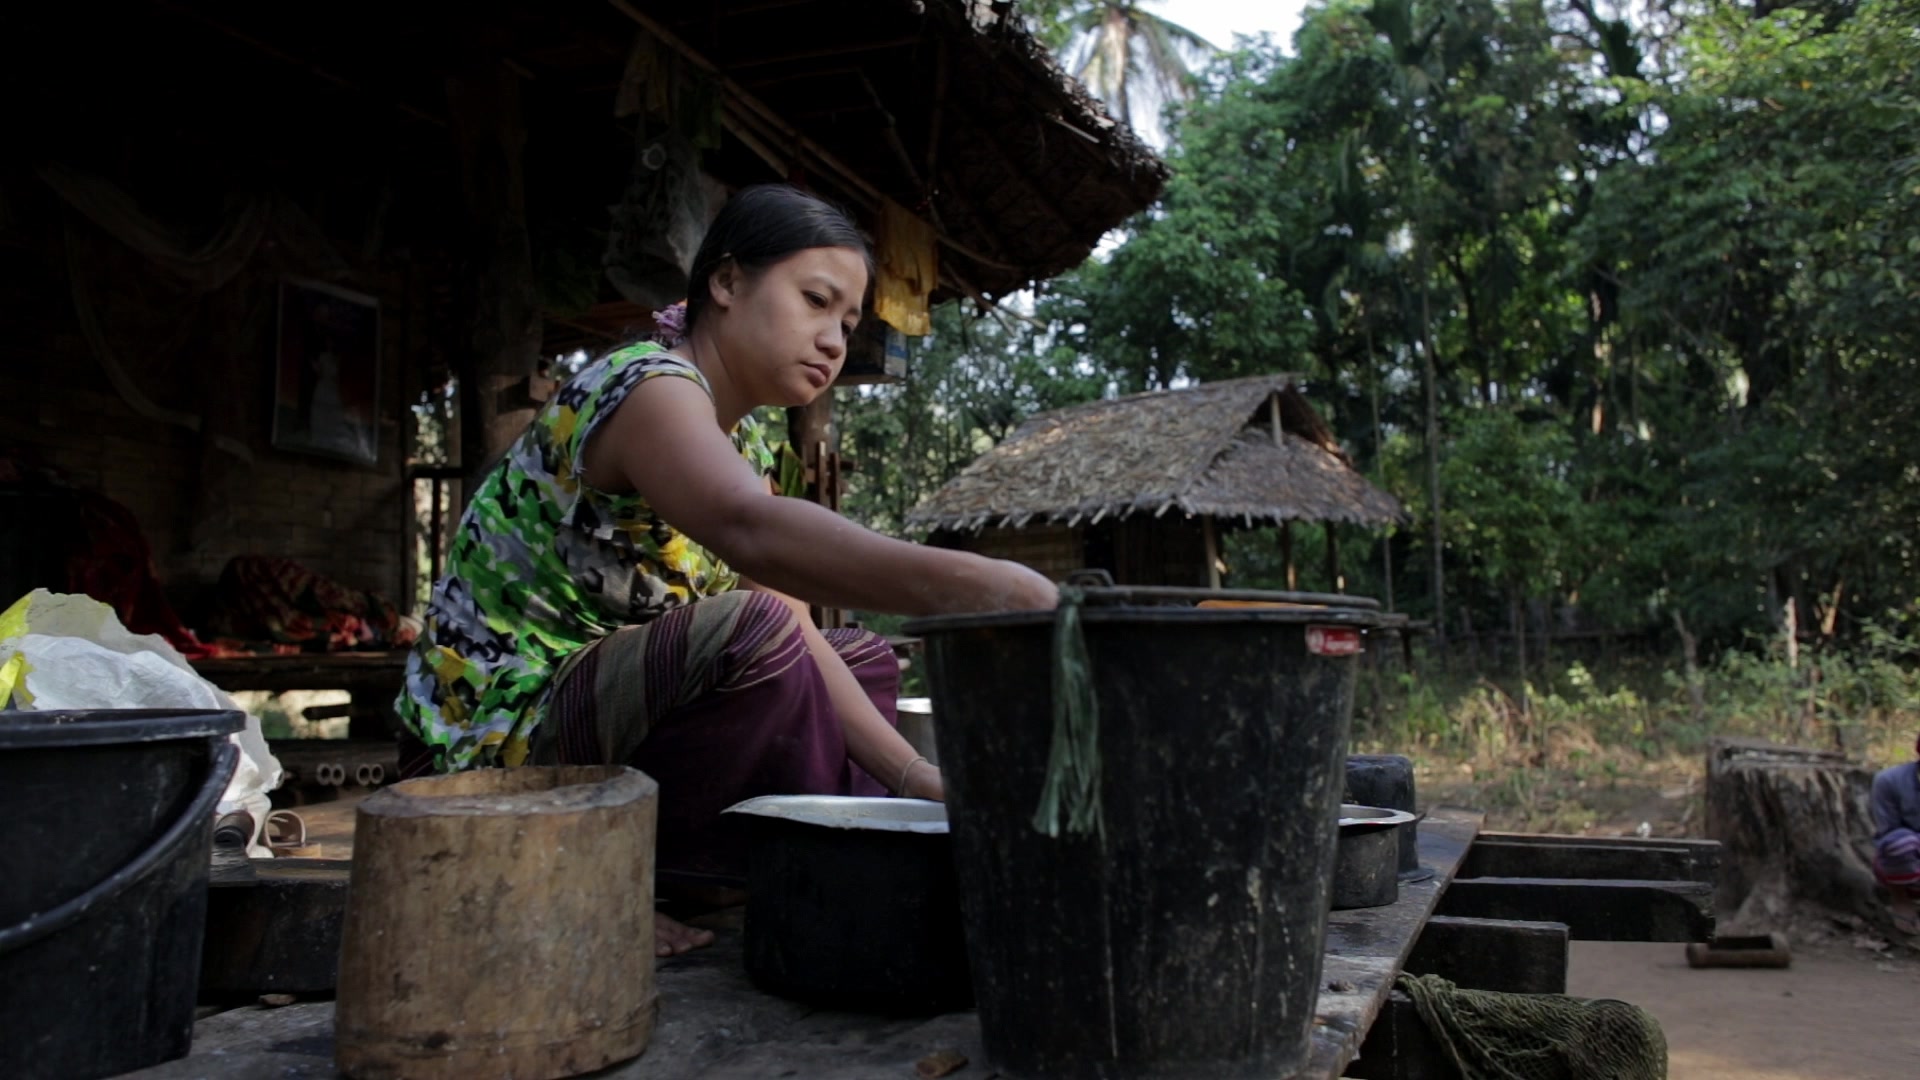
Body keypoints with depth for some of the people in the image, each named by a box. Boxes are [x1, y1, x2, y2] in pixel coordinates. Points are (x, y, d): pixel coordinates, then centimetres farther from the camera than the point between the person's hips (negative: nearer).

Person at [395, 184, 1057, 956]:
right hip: (495, 741, -9)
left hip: (601, 706, 9)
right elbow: (752, 533, -43)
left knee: (864, 660, 13)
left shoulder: (745, 439, 8)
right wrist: (974, 586, -54)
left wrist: (913, 777, -11)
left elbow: (802, 642, 1)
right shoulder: (647, 388, -20)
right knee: (748, 634, -31)